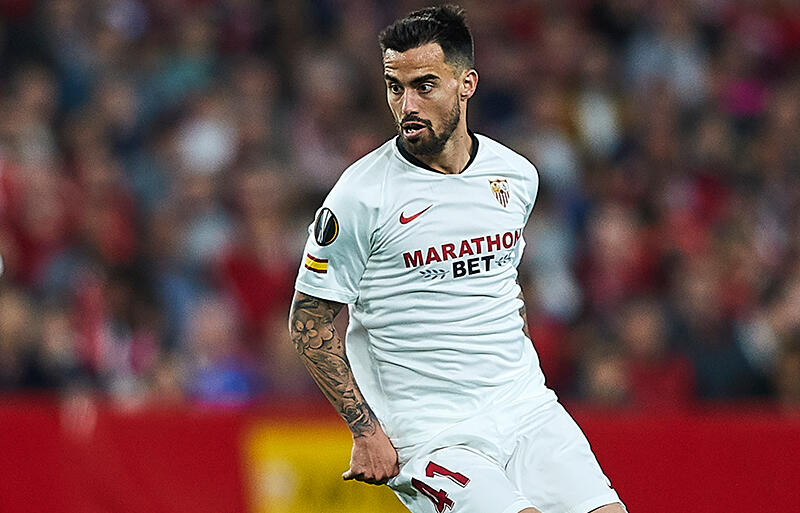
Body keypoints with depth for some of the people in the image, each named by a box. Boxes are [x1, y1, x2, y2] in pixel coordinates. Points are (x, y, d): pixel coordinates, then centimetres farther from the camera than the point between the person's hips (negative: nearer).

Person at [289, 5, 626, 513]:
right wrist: (367, 431, -10)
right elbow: (309, 319, -4)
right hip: (428, 435, -5)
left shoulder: (517, 176, 7)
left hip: (526, 411, 5)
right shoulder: (361, 195, -9)